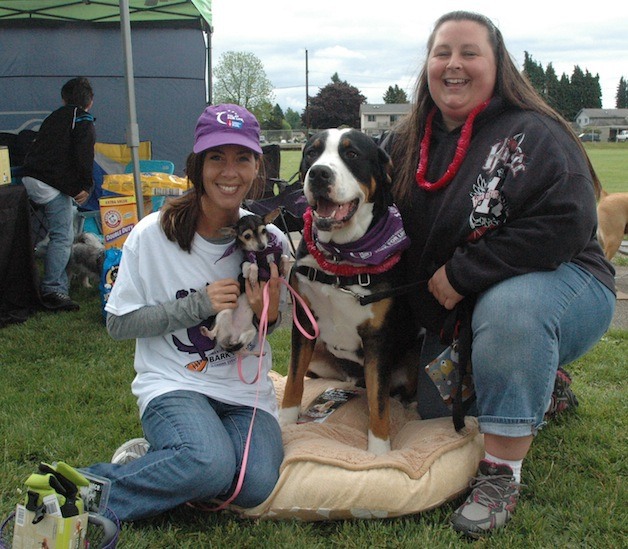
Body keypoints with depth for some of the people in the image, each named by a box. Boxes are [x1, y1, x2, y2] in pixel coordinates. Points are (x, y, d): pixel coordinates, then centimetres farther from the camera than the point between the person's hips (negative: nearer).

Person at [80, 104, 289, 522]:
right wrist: (198, 305, -17)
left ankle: (156, 459, 2)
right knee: (212, 465, -32)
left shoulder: (269, 240, -2)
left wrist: (267, 316, -14)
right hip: (173, 382, -3)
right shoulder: (152, 234, -9)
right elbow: (118, 324, -4)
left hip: (248, 390, 3)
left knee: (256, 485, -24)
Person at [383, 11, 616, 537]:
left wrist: (462, 274, -26)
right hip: (454, 315, 7)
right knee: (431, 408, 8)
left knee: (508, 305, -40)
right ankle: (545, 381, 30)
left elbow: (564, 226, -30)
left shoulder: (532, 136, -18)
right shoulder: (406, 142, 1)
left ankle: (501, 475, -25)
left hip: (561, 285, -7)